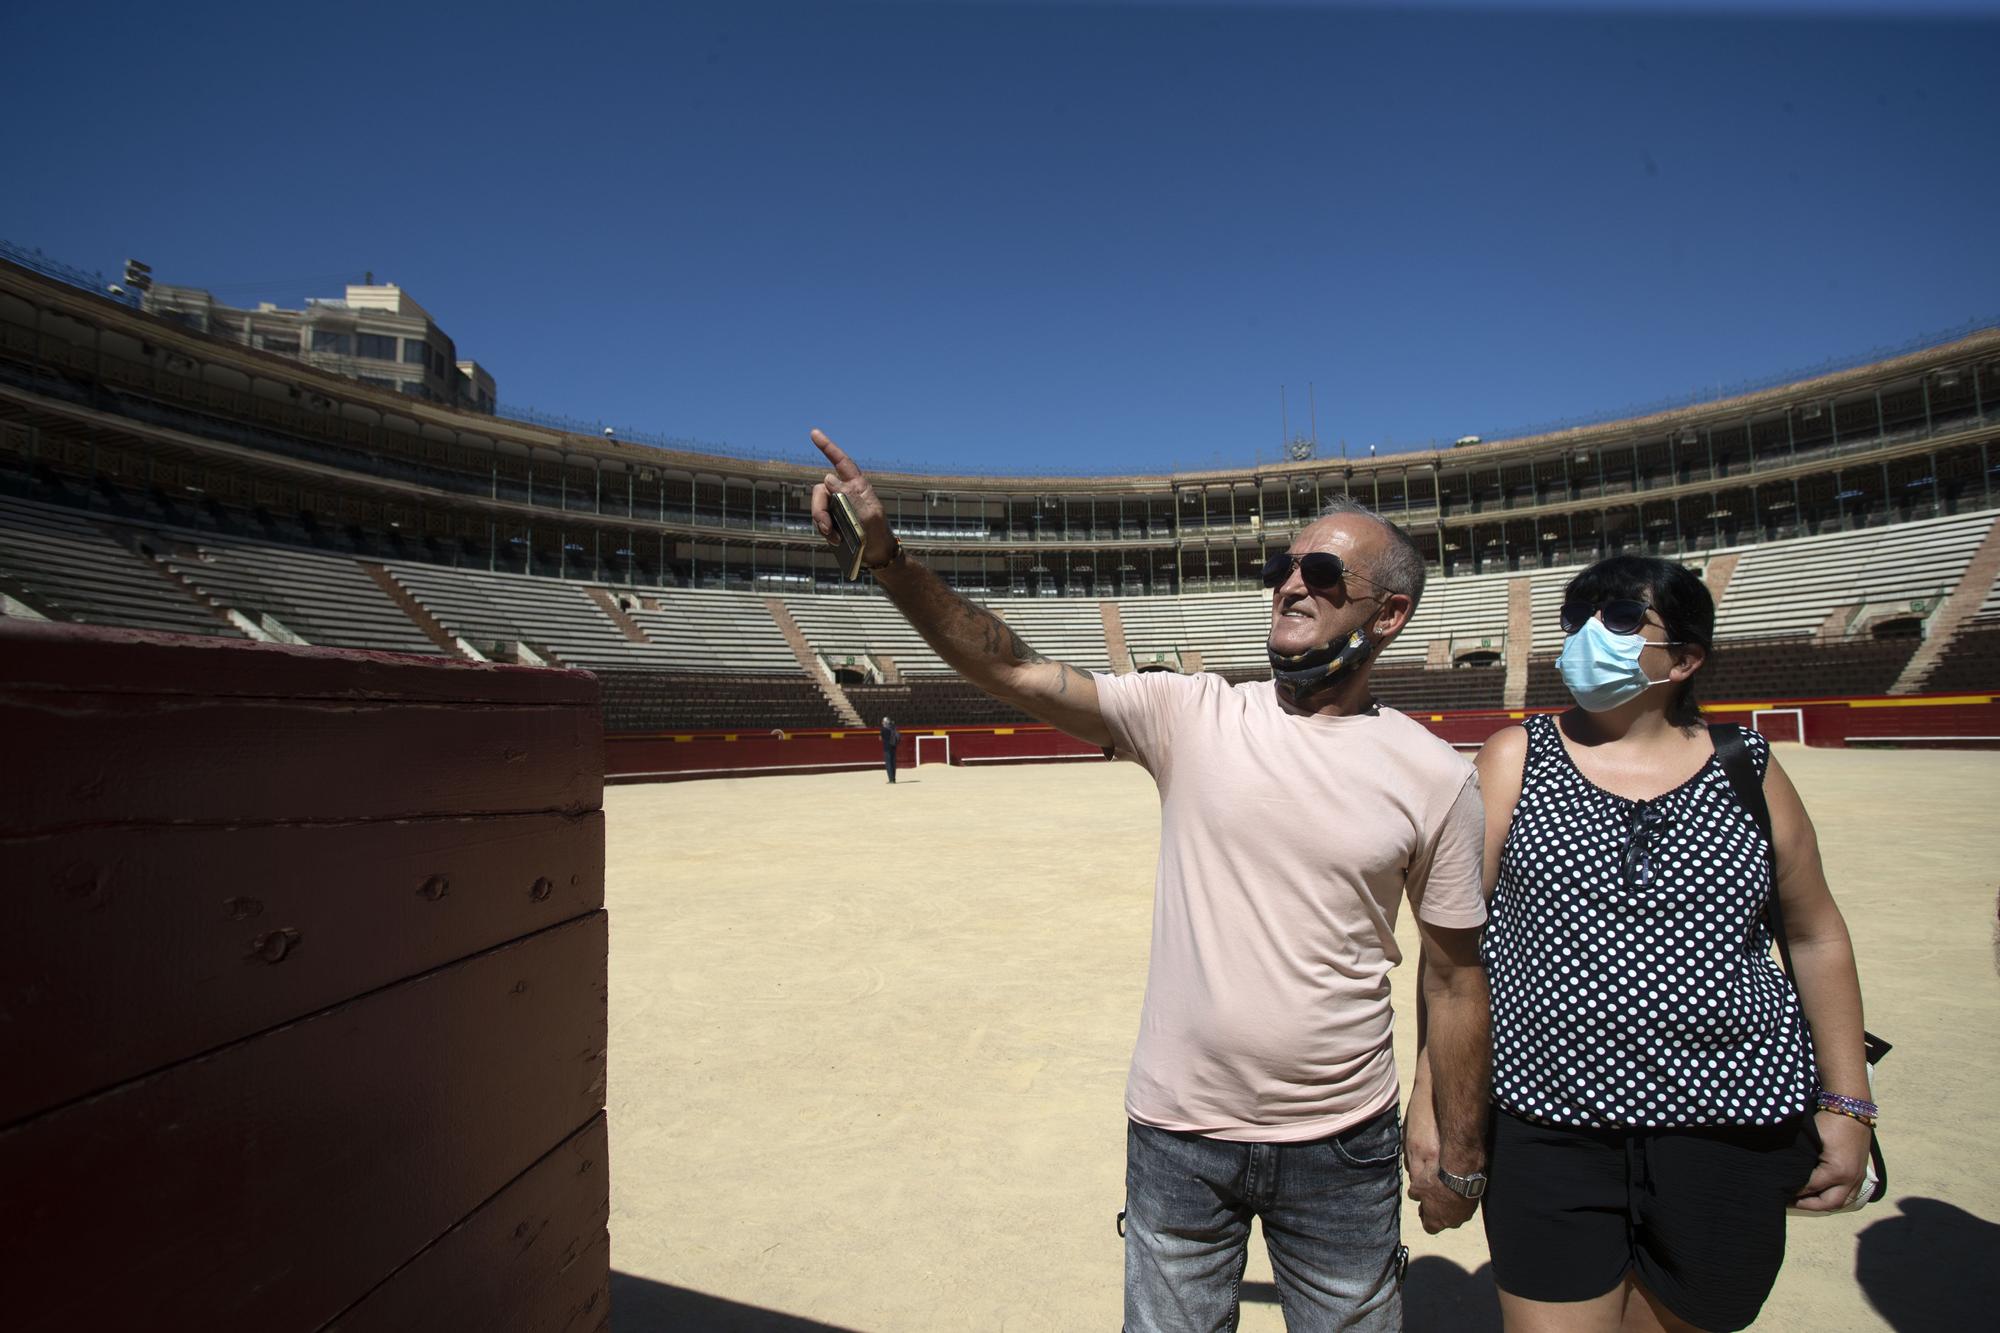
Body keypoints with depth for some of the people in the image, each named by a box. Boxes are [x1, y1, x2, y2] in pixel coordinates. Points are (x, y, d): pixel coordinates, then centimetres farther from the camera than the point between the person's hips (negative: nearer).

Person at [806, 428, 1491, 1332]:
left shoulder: (1434, 777, -6)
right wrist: (889, 561, -28)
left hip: (1343, 1152, 0)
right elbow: (1016, 672, -17)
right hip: (1178, 1134, 1)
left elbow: (1455, 976, 1)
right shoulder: (1190, 715, -8)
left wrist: (1459, 1159, 7)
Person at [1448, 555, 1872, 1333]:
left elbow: (1816, 935, 12)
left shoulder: (1747, 772, 2)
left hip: (1731, 1130, 2)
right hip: (1548, 1127, -2)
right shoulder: (1516, 760, -3)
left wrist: (1847, 1104, 11)